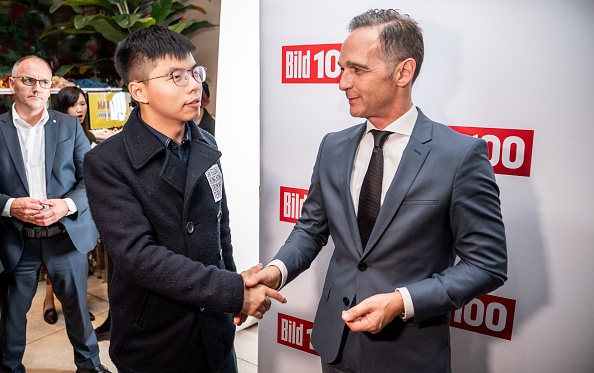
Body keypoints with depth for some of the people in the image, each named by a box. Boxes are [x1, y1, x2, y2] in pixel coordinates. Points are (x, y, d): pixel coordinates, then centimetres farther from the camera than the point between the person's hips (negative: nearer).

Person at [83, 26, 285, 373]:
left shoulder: (207, 145, 2)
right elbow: (138, 255, -23)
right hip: (153, 344, -4)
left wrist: (232, 297, 12)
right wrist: (234, 291, -24)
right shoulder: (107, 164, -15)